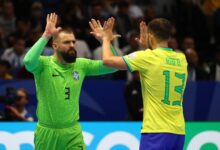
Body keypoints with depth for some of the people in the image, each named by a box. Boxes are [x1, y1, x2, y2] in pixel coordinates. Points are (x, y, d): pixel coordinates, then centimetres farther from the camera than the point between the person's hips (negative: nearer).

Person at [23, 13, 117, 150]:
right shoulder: (44, 64, -11)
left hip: (73, 133, 2)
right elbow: (28, 61, -33)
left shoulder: (81, 65, 0)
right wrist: (46, 36, -31)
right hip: (46, 132, -2)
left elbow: (112, 66, -2)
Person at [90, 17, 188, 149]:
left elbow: (108, 60, -2)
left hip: (156, 132, -7)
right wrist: (146, 43, 28)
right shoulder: (181, 59, 9)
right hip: (178, 132, 7)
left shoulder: (148, 57, -7)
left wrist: (106, 38, 16)